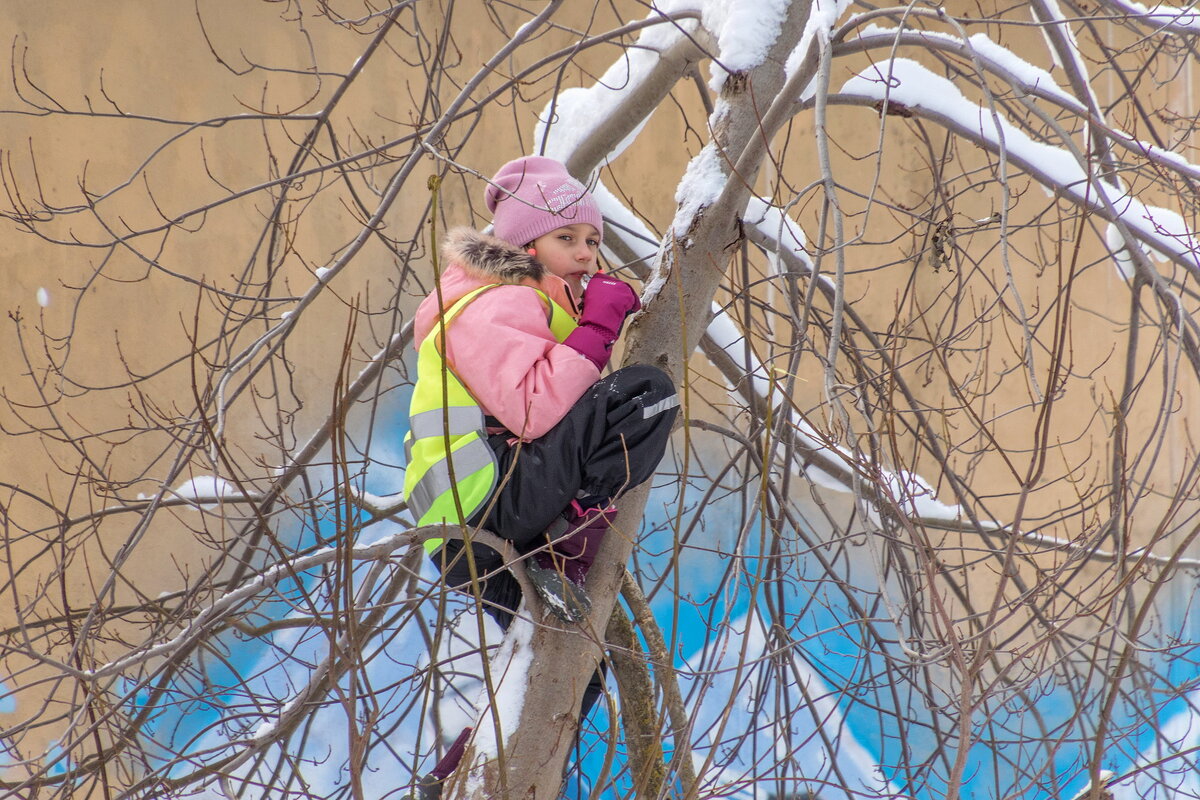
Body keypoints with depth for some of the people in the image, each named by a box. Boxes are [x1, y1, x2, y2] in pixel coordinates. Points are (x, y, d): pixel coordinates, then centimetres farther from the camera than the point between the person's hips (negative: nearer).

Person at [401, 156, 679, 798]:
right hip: (482, 509, -11)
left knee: (578, 671, 22)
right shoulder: (496, 306, -8)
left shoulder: (539, 306, 26)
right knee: (648, 393, -20)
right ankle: (566, 552, -21)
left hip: (482, 538, 11)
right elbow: (532, 411, -24)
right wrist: (597, 326, -18)